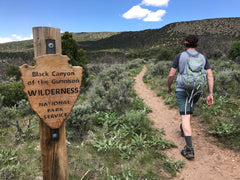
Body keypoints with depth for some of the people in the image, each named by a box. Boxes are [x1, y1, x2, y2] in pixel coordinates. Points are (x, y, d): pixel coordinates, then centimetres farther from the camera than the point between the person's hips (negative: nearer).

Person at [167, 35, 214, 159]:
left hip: (182, 90, -4)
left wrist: (169, 87, 11)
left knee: (185, 117, -8)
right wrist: (210, 94, -1)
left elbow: (171, 75, -7)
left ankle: (189, 149, -13)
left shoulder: (179, 56, -4)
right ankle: (184, 129, 54)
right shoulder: (203, 58, 7)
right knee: (189, 110, 30)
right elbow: (210, 76, -1)